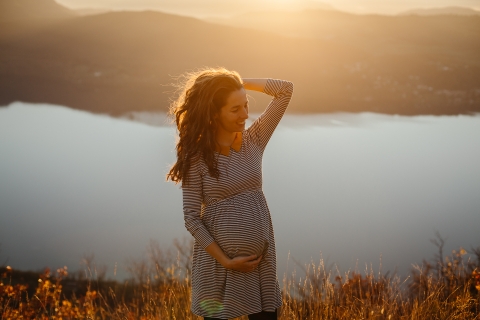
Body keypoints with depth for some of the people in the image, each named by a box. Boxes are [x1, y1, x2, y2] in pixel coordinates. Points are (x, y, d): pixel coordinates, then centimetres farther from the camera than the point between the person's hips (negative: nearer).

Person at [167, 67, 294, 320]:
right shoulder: (197, 155, -10)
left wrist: (241, 82, -3)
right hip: (216, 260, -4)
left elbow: (286, 89, 2)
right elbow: (191, 217, -11)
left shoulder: (253, 140, 2)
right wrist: (225, 260, -15)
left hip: (260, 256, 4)